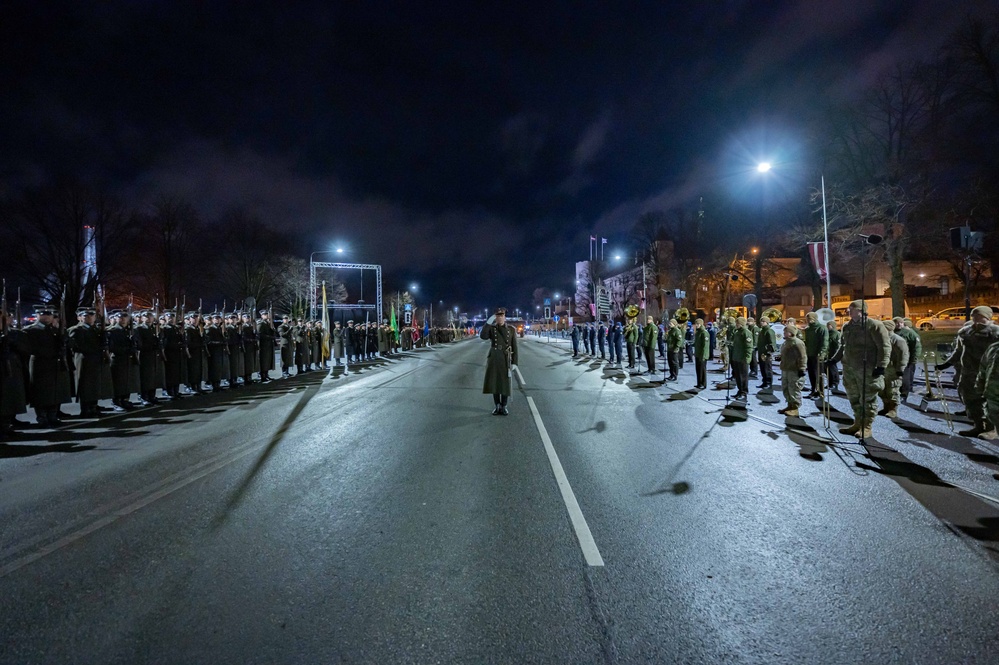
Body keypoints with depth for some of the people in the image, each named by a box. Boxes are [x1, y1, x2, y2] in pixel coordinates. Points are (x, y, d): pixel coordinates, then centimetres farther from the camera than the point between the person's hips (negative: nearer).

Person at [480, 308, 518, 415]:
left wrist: (514, 363, -4)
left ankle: (503, 407, 16)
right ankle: (497, 406, 17)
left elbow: (514, 347, 1)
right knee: (494, 383, 3)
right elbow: (482, 336, -19)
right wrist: (488, 322, -23)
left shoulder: (512, 329, 1)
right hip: (494, 359, 1)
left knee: (505, 383, 2)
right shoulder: (491, 329, 3)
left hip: (506, 360, -1)